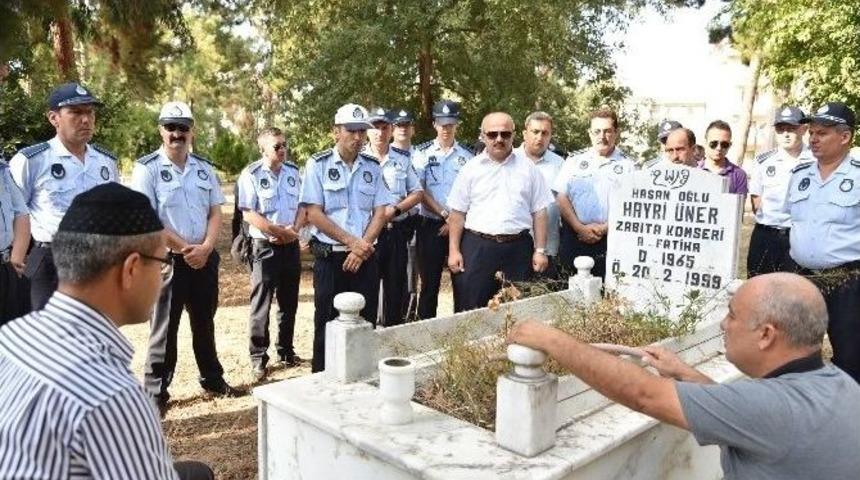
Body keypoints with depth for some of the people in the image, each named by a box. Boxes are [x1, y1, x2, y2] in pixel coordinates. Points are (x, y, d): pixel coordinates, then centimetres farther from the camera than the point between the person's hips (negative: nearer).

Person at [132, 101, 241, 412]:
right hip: (167, 259, -5)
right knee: (164, 327, 3)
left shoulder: (204, 168, 8)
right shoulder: (147, 168, -7)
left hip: (205, 258, 5)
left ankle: (213, 380, 29)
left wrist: (205, 248, -10)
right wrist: (185, 248, -14)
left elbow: (216, 212, 7)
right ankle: (156, 392, 14)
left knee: (204, 323, 16)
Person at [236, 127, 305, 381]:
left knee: (289, 302, 13)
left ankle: (286, 350, 26)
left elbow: (302, 205, 9)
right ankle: (258, 357, 9)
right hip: (265, 246, -5)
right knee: (261, 303, 0)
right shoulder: (251, 174, -8)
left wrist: (294, 230, -9)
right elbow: (249, 214, -14)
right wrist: (279, 231, -17)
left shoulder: (293, 171, 8)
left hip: (291, 245, 5)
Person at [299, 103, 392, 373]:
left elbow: (380, 212, 3)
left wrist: (361, 248, -10)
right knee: (327, 324, 5)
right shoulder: (318, 165, -3)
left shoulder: (373, 167, 7)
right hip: (330, 257, -3)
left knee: (366, 323, 7)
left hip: (365, 257, 3)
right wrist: (352, 242, -13)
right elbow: (314, 214, -8)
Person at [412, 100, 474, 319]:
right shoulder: (423, 153, 3)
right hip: (431, 224, -1)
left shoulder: (466, 156, 5)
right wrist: (443, 213, -11)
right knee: (429, 280, 3)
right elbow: (419, 190, -3)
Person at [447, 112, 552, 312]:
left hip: (518, 249, 1)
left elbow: (539, 212, 7)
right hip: (477, 248, -1)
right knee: (470, 310, 2)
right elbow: (457, 213, 4)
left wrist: (540, 250, 1)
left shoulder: (528, 168, 7)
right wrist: (454, 251, -2)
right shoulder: (471, 169, 5)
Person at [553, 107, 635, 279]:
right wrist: (580, 228, -7)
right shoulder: (575, 160, 11)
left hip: (610, 238, -1)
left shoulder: (627, 165, 6)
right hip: (573, 237, 2)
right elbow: (561, 197, 4)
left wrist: (604, 229, -10)